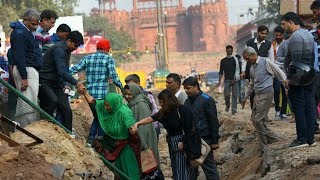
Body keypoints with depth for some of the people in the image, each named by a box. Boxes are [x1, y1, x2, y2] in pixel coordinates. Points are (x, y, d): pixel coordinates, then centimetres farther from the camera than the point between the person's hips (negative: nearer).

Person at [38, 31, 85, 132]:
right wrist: (76, 83, -29)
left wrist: (63, 85, 11)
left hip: (56, 85, 9)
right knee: (53, 100, -34)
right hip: (44, 82, -9)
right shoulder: (59, 49, -17)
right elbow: (61, 71, -27)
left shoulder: (67, 51, 14)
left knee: (67, 110, -1)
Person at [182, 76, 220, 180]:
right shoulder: (187, 101, 10)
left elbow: (214, 122, -8)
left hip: (204, 140, -6)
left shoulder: (206, 100, -9)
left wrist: (214, 141, -9)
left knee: (209, 167, -1)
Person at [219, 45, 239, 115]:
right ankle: (227, 105, 17)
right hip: (227, 80, 1)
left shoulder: (235, 59, 4)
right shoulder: (223, 61, 10)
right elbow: (221, 72, 12)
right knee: (226, 94, -9)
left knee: (234, 95, -1)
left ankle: (234, 109, 4)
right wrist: (219, 81, 4)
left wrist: (235, 79, -12)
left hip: (234, 80, -1)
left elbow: (237, 70, -1)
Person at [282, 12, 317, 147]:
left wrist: (290, 78, -15)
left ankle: (302, 139, -2)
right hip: (309, 78, 9)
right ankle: (310, 138, 13)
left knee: (299, 108, -4)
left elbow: (295, 60, -20)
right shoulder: (309, 34, 15)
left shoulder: (296, 36, -15)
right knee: (309, 107, 9)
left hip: (297, 80, -9)